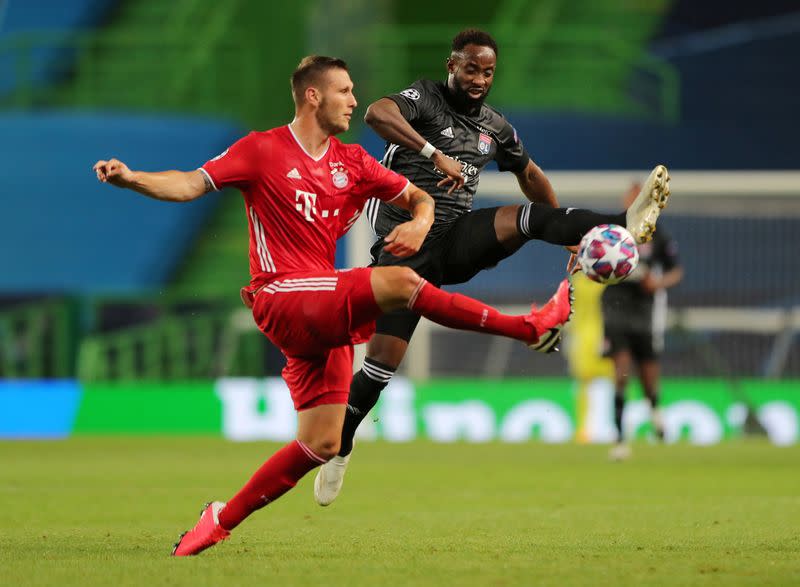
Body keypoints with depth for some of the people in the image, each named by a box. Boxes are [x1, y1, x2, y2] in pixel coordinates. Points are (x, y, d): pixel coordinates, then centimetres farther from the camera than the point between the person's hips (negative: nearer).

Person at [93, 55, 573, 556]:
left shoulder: (352, 162, 15)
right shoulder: (263, 150, 0)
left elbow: (419, 197, 22)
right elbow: (192, 184, -4)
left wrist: (419, 223, -2)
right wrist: (131, 179, -20)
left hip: (327, 316, 7)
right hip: (283, 299, -7)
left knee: (322, 445, 3)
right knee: (401, 283, -24)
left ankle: (222, 520, 13)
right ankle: (529, 327, -16)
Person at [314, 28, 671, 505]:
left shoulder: (494, 126, 13)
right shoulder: (425, 97, -5)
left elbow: (531, 175, 30)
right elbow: (378, 113, -27)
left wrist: (572, 234, 30)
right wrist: (436, 155, -36)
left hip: (457, 242, 4)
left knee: (531, 216, -23)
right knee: (384, 359, -9)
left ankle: (627, 226, -43)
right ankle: (339, 449, 9)